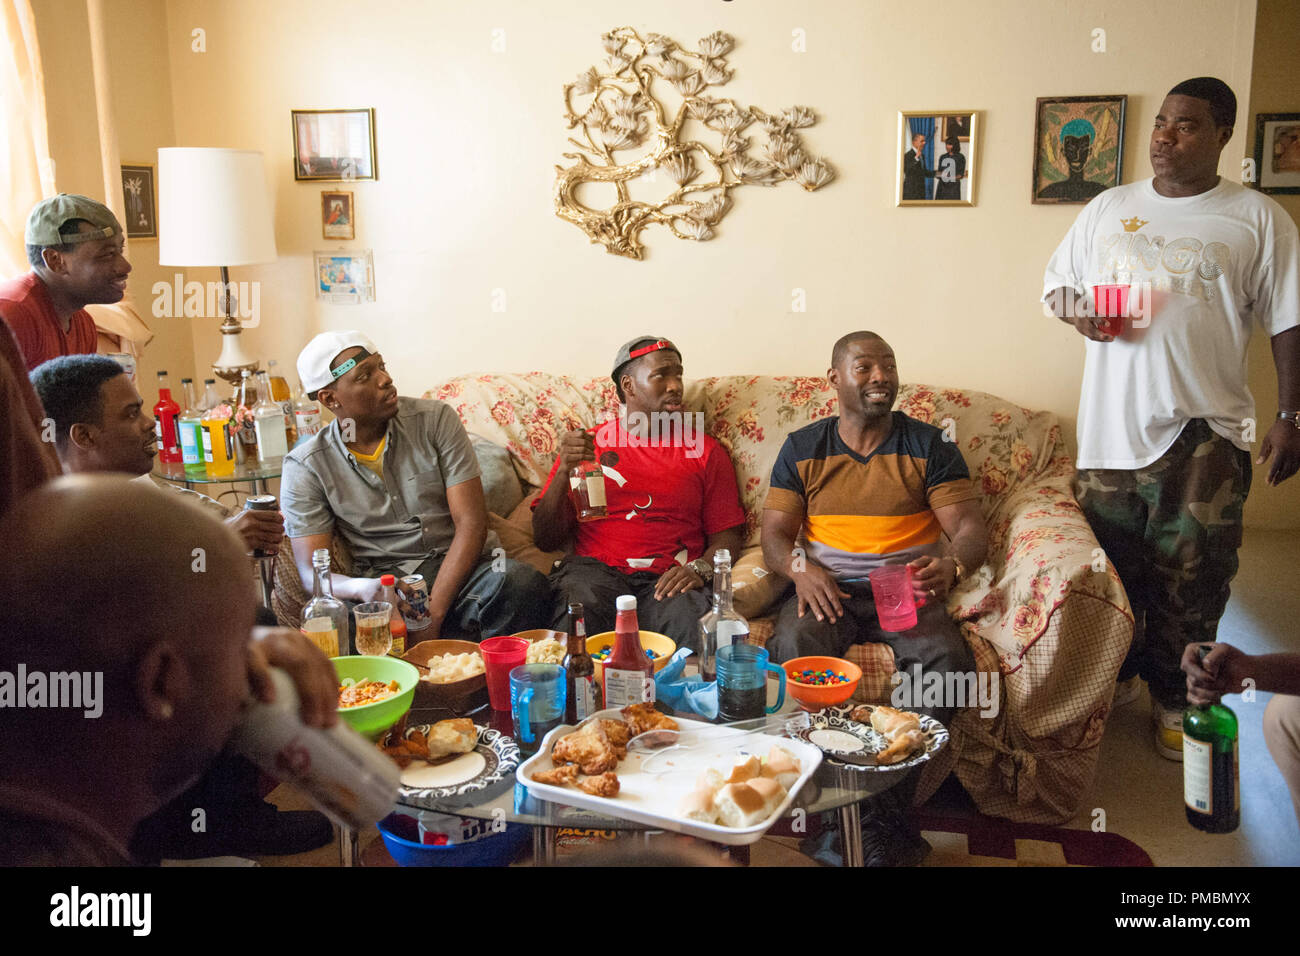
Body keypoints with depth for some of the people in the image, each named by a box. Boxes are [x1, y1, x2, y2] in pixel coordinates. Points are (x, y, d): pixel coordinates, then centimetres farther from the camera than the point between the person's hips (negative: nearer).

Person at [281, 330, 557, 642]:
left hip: (458, 569, 1)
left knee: (525, 585, -33)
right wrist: (361, 587, -30)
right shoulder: (305, 468, 0)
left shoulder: (435, 419, 0)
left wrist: (432, 615, -18)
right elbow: (311, 573, -4)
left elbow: (471, 523, -6)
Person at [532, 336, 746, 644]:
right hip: (597, 569, 0)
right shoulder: (588, 444, 15)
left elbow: (727, 536, 13)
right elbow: (545, 540, 11)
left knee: (689, 623, -33)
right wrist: (564, 471, -5)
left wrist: (699, 569, -10)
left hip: (668, 578, 1)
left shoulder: (706, 451, 17)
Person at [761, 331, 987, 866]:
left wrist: (951, 565, -21)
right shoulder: (802, 448, 13)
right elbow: (774, 534, 7)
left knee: (946, 661, -31)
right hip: (827, 589, 0)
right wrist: (799, 568, -16)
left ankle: (885, 819, -21)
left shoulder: (927, 446, 10)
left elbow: (970, 528, 3)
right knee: (793, 651, -34)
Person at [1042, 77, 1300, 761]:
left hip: (1202, 429, -2)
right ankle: (1113, 673, 32)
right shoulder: (1108, 208, 10)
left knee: (1189, 576, 3)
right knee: (1110, 564, 11)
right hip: (1110, 424, 3)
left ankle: (1173, 699, 21)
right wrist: (1074, 308, -6)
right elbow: (1056, 282, 17)